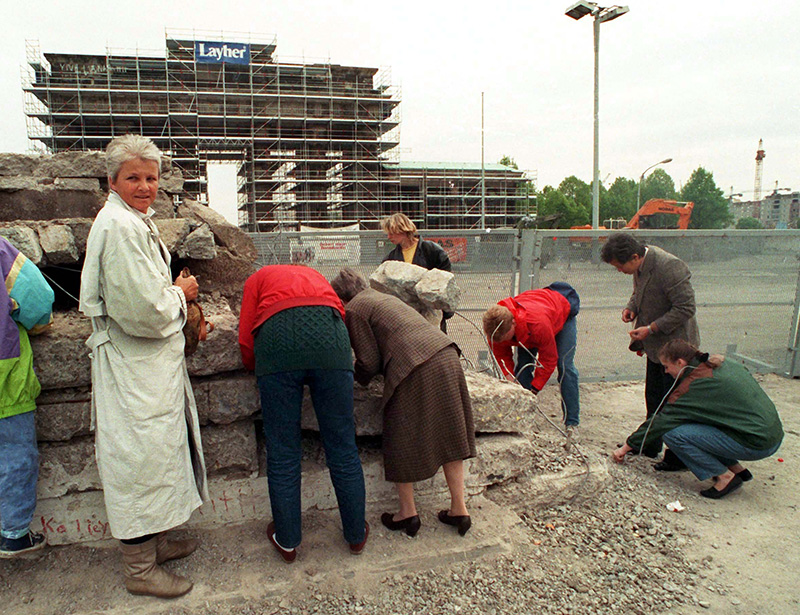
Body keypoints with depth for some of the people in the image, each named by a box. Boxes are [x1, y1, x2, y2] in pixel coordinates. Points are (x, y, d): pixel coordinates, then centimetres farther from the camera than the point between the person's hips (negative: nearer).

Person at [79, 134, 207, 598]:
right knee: (141, 455, 1)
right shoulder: (119, 226, -20)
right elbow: (143, 310, -24)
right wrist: (181, 295, -7)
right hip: (134, 365, -11)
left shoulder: (136, 221, 14)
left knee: (156, 450, 19)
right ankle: (140, 569, 18)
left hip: (152, 360, 11)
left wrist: (174, 297, 9)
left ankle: (155, 541, 37)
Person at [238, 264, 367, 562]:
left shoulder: (258, 278, 32)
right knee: (342, 448, 11)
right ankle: (357, 534, 26)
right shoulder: (314, 275, 39)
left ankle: (287, 541, 24)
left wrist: (260, 370, 35)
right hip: (329, 339, 2)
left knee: (282, 452, 10)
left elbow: (246, 343, 17)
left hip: (276, 339, -1)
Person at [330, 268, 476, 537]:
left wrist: (357, 378, 21)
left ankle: (408, 512, 21)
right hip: (446, 355, 8)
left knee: (402, 442, 9)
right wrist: (365, 370, 29)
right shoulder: (383, 297, 28)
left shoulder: (354, 310, 3)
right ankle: (459, 509, 21)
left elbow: (369, 361, 1)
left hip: (415, 368, -8)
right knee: (449, 434, 14)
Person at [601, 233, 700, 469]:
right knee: (653, 397, 20)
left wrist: (650, 328, -24)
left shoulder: (669, 267, -27)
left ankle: (679, 457, 15)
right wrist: (631, 308, -3)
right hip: (656, 344, 9)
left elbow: (686, 308, -24)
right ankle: (650, 445, 36)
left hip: (675, 343, -9)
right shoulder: (640, 265, -1)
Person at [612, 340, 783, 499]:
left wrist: (626, 447, 0)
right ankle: (736, 468, 19)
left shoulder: (695, 384, -16)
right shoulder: (720, 364, 6)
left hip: (757, 444, -9)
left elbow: (662, 420, -10)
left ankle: (726, 477, -2)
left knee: (673, 434, -13)